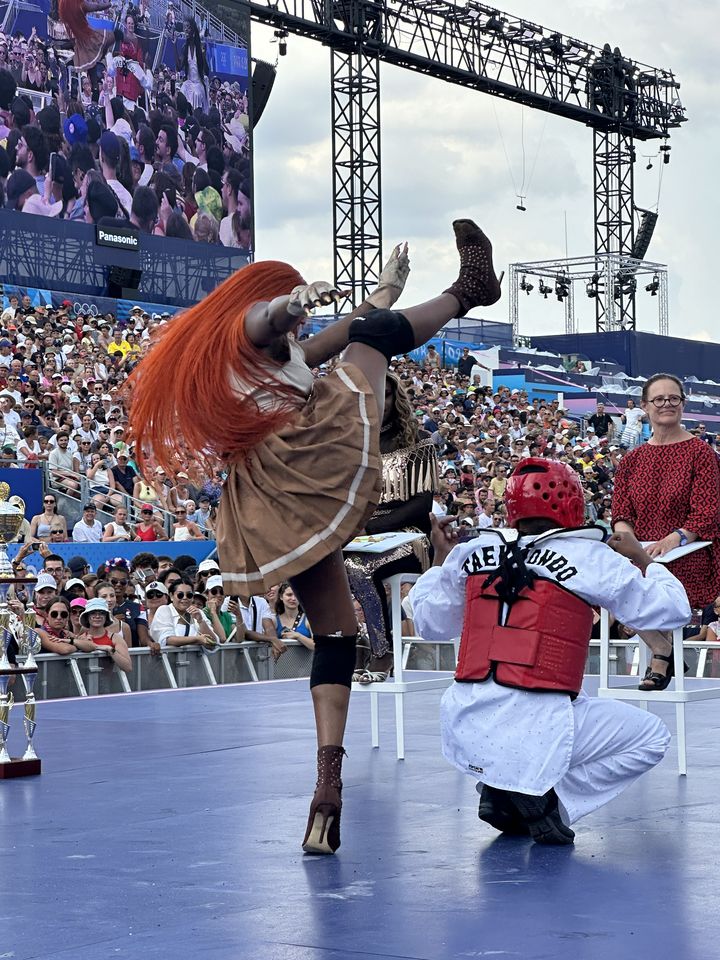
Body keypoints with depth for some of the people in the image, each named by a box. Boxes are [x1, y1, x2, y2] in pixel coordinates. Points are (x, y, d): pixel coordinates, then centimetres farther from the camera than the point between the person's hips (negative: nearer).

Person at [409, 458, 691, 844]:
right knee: (652, 738, 14)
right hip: (537, 732, -5)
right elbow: (672, 608, 3)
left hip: (464, 729, 5)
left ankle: (498, 790, 15)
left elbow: (431, 623, 21)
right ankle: (546, 799, 0)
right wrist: (641, 560, 21)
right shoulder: (592, 559, -3)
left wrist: (441, 558, 34)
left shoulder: (470, 553, 8)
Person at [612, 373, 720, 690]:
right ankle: (663, 649, -5)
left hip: (689, 559, -4)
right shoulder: (632, 460, 15)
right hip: (641, 558, 4)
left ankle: (660, 655, -3)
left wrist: (674, 538, -24)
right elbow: (622, 514, 10)